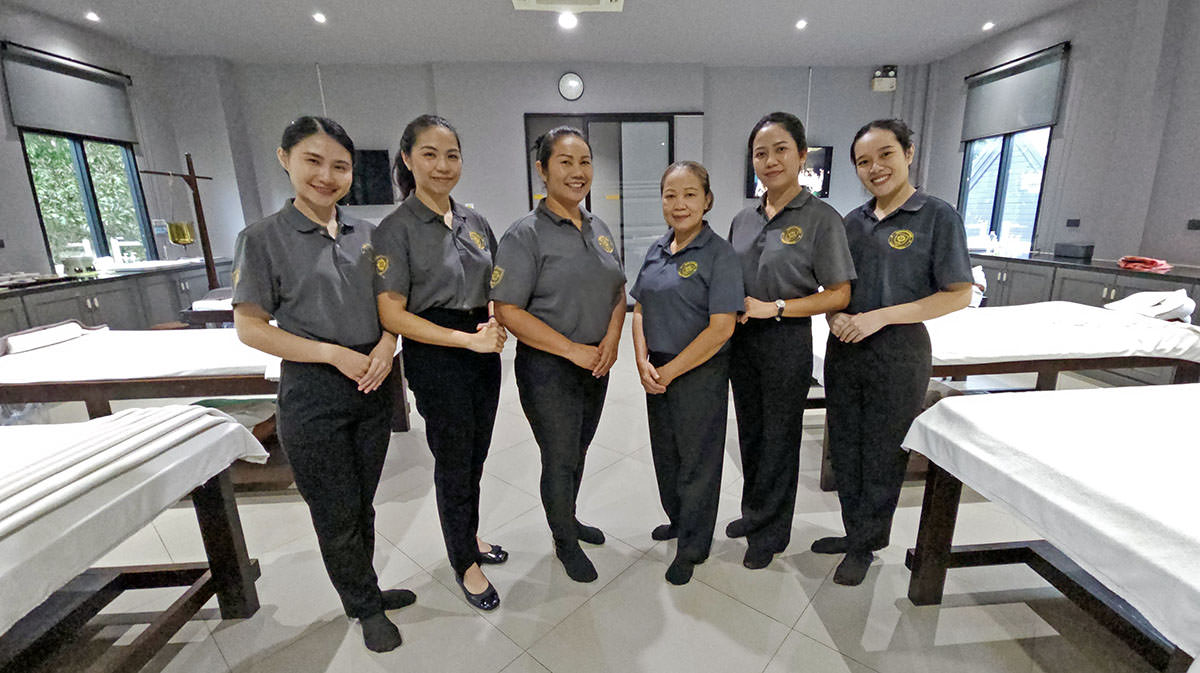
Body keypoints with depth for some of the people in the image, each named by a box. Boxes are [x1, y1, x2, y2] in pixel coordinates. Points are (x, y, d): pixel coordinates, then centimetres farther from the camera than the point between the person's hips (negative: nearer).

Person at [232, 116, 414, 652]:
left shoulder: (365, 234, 4)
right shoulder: (264, 238, -7)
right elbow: (250, 328, -8)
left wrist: (386, 344, -9)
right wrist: (335, 354, -17)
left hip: (372, 386, 4)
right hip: (313, 394, -4)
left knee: (361, 504, 19)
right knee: (336, 513, 11)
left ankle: (362, 590, 41)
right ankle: (366, 606, 33)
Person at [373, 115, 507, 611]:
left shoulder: (475, 222, 7)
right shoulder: (396, 229, -10)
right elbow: (392, 314, -14)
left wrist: (496, 326, -6)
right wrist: (466, 339, -20)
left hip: (483, 352, 6)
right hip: (435, 358, -5)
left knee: (475, 456, 18)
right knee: (453, 462, 9)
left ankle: (470, 536, 43)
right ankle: (465, 562, 31)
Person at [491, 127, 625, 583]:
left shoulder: (599, 229, 7)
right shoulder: (526, 234, -14)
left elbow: (617, 291, 13)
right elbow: (508, 310, -18)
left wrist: (611, 338, -6)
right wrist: (573, 349, -19)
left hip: (596, 365, 6)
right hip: (548, 370, -6)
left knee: (578, 451, 22)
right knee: (560, 460, 9)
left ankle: (568, 518, 47)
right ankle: (565, 542, 35)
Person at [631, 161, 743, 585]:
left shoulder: (720, 254, -13)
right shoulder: (657, 251, 7)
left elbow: (721, 328, -19)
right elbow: (640, 310, 9)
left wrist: (669, 371, -16)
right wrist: (643, 362, -5)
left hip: (700, 375, -6)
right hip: (657, 372, 6)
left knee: (697, 459, 10)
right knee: (665, 452, 21)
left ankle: (692, 547, 31)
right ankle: (677, 520, 46)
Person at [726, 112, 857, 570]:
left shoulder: (820, 219, -10)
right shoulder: (743, 219, 7)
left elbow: (839, 295, -11)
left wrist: (774, 307, -19)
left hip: (787, 342, -5)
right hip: (742, 339, 6)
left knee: (779, 437, 9)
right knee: (750, 431, 17)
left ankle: (771, 533, 29)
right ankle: (753, 513, 39)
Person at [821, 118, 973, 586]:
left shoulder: (938, 216, -8)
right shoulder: (853, 221, 8)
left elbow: (958, 295, -11)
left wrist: (880, 317, -19)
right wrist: (835, 315, -8)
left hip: (899, 352, -5)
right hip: (845, 348, 5)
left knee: (883, 456, 9)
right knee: (844, 449, 14)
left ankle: (865, 545, 30)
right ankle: (854, 532, 36)